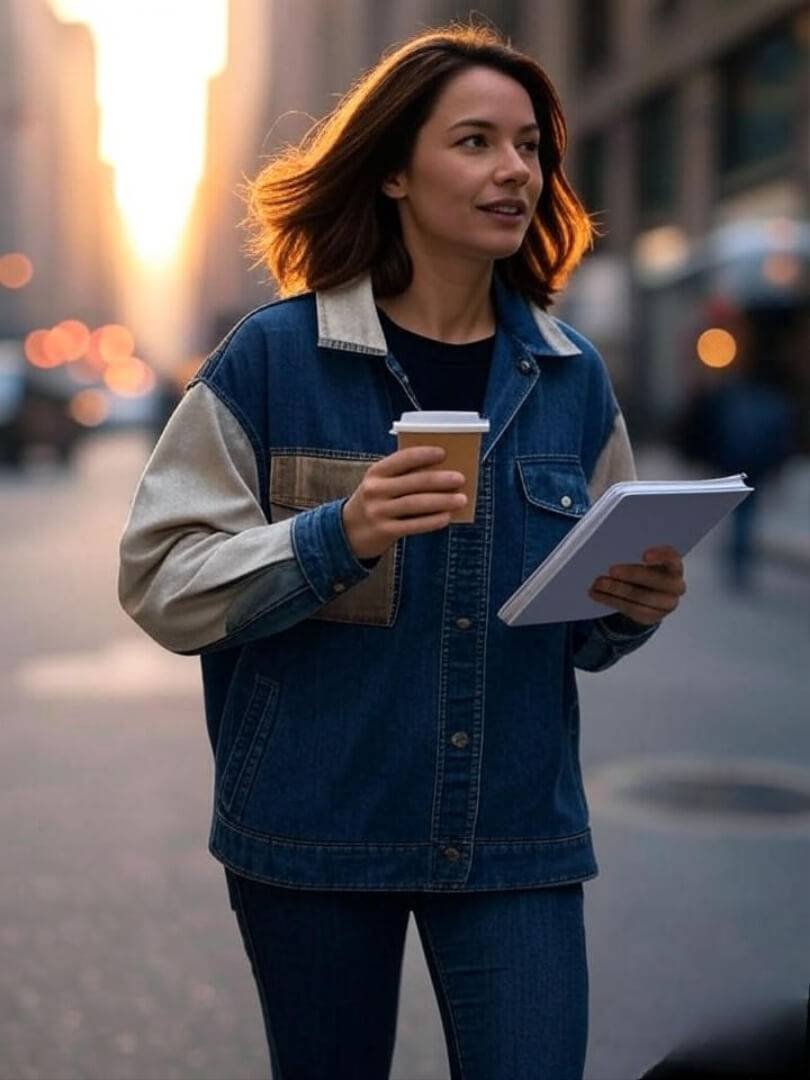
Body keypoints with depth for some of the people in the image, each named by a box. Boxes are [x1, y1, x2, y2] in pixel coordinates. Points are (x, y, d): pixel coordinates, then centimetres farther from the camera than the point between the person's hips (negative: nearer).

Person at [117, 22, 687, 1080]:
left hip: (517, 831, 3)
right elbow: (162, 584, -10)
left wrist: (632, 608, -8)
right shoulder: (274, 357, -7)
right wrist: (335, 537, -25)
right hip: (314, 829, -2)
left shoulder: (571, 376, 5)